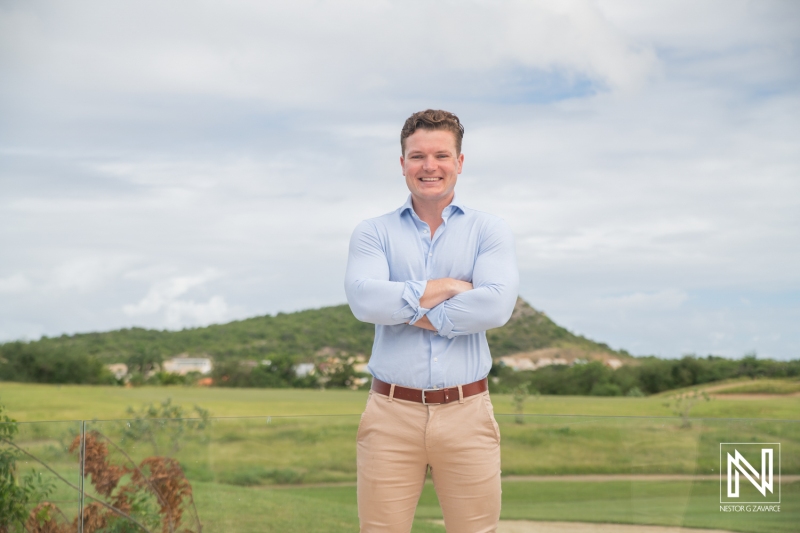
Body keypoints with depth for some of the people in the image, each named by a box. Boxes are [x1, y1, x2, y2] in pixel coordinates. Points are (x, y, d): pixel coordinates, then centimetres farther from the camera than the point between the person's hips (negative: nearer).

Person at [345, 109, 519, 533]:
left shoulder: (489, 231, 5)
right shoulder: (373, 233, 6)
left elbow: (497, 306, -13)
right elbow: (364, 299, -13)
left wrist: (409, 312, -10)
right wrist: (447, 287, -10)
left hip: (466, 414, 0)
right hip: (391, 415, 0)